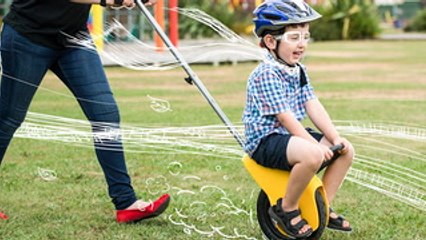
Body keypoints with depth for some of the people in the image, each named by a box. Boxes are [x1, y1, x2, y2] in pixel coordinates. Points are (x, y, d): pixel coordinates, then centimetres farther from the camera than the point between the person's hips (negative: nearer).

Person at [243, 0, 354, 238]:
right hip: (266, 141, -10)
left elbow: (313, 107, 3)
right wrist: (316, 144, -25)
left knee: (346, 150, 2)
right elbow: (285, 117, -22)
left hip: (291, 136, 10)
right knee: (312, 154, -35)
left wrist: (335, 138, -9)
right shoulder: (266, 75, -19)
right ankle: (287, 209, -14)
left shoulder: (299, 71, 10)